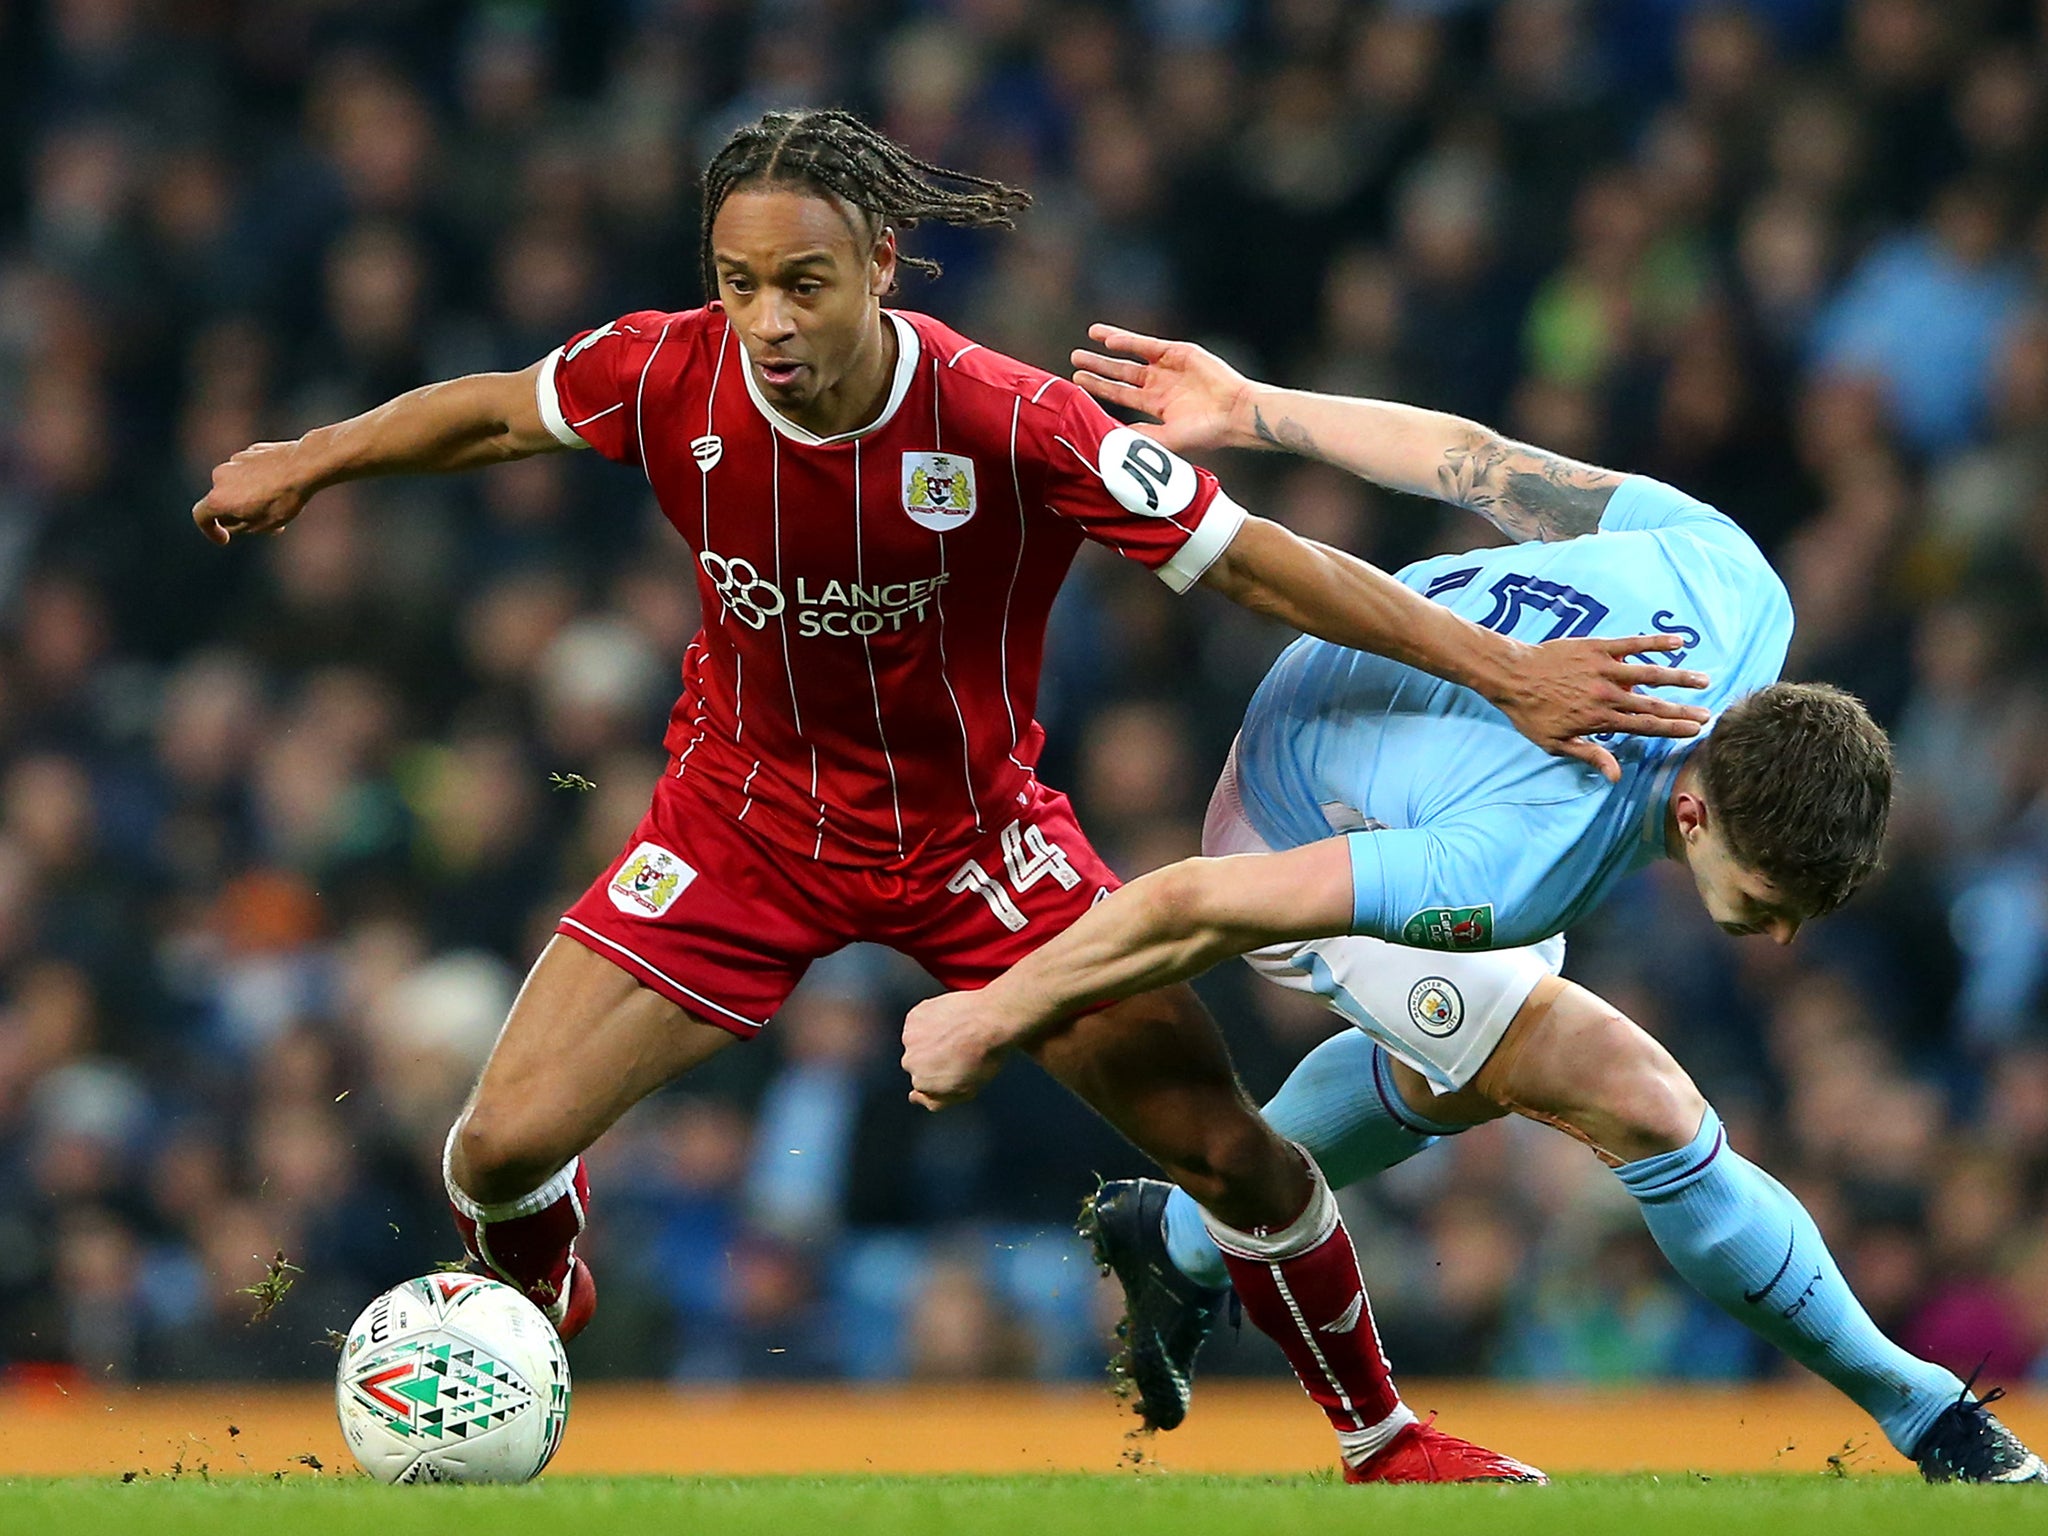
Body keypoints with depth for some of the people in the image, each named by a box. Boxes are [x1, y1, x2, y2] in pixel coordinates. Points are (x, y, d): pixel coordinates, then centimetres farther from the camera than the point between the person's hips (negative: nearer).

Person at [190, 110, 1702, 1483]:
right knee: (503, 1148, -9)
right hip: (743, 817, 1)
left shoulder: (1010, 423, -29)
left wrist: (1507, 670, -24)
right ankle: (536, 1311, 28)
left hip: (972, 832, -1)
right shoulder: (669, 376, -21)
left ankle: (1386, 1437, 21)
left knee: (1224, 1149, -5)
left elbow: (1259, 561, -23)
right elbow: (499, 410, 2)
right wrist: (309, 460, 13)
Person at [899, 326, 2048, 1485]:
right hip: (1301, 852, -7)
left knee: (1456, 1076, 33)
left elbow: (1481, 460, -19)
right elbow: (1198, 901, -41)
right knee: (1645, 1111, -12)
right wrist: (991, 1021, -27)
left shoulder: (1741, 592, -31)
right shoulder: (1522, 873, -47)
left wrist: (1253, 413, -6)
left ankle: (1184, 1240, 55)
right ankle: (1919, 1410, 5)